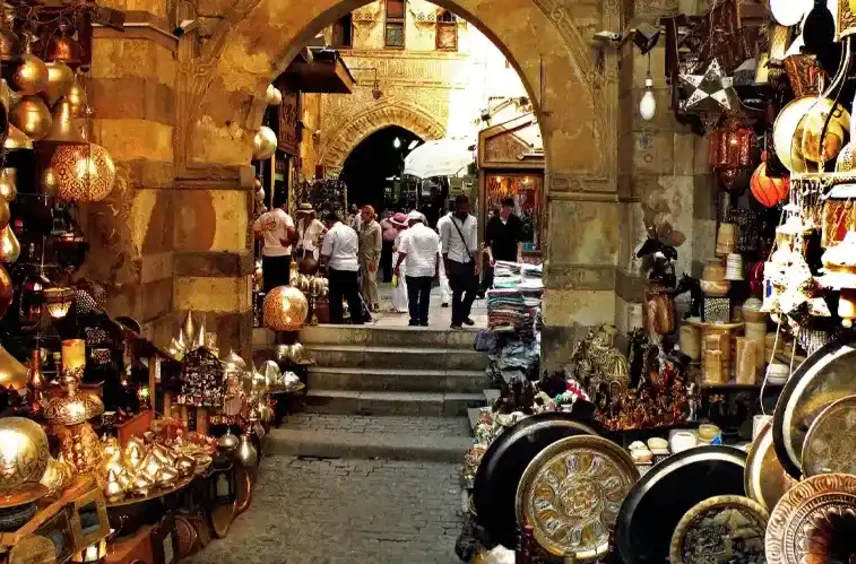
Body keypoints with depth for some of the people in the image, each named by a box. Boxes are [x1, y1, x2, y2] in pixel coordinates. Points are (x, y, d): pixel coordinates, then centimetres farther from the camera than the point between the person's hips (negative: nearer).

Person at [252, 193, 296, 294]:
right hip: (282, 254, -4)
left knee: (268, 283, 10)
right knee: (282, 283, 3)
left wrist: (264, 239, 12)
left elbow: (255, 230, 6)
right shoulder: (285, 217, -8)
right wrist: (290, 241, -8)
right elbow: (291, 232, -24)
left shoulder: (263, 216, 8)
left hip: (267, 254, 4)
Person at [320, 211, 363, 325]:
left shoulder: (331, 233, -8)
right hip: (352, 267, 5)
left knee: (336, 298, 3)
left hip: (337, 268, -5)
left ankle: (337, 322, 4)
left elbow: (325, 255, -9)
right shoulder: (352, 231, 11)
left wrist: (326, 267, 4)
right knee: (353, 297, 12)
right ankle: (358, 322, 16)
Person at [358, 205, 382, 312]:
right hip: (362, 256, 6)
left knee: (371, 280, -4)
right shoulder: (362, 225, 8)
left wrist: (374, 260, -14)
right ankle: (365, 302, 15)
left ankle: (375, 304, 4)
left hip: (372, 257, -6)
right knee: (363, 280, 6)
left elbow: (378, 245, -11)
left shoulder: (376, 226, -11)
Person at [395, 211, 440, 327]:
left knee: (413, 296, 3)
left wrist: (397, 266, 1)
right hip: (429, 270, 4)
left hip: (414, 270, -4)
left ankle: (415, 319, 0)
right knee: (425, 296, 10)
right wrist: (437, 268, 14)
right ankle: (424, 319, 12)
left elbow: (402, 253, -8)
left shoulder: (409, 233, -6)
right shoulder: (431, 233, 5)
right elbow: (437, 253, 6)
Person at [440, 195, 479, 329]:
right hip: (455, 262, -3)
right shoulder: (448, 222, -8)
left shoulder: (472, 220, 0)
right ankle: (456, 321, 18)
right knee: (457, 293, 3)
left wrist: (477, 263, -8)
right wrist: (447, 267, -3)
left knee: (473, 289, 8)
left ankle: (464, 315, 32)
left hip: (469, 261, 3)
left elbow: (474, 244, 0)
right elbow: (444, 247, -4)